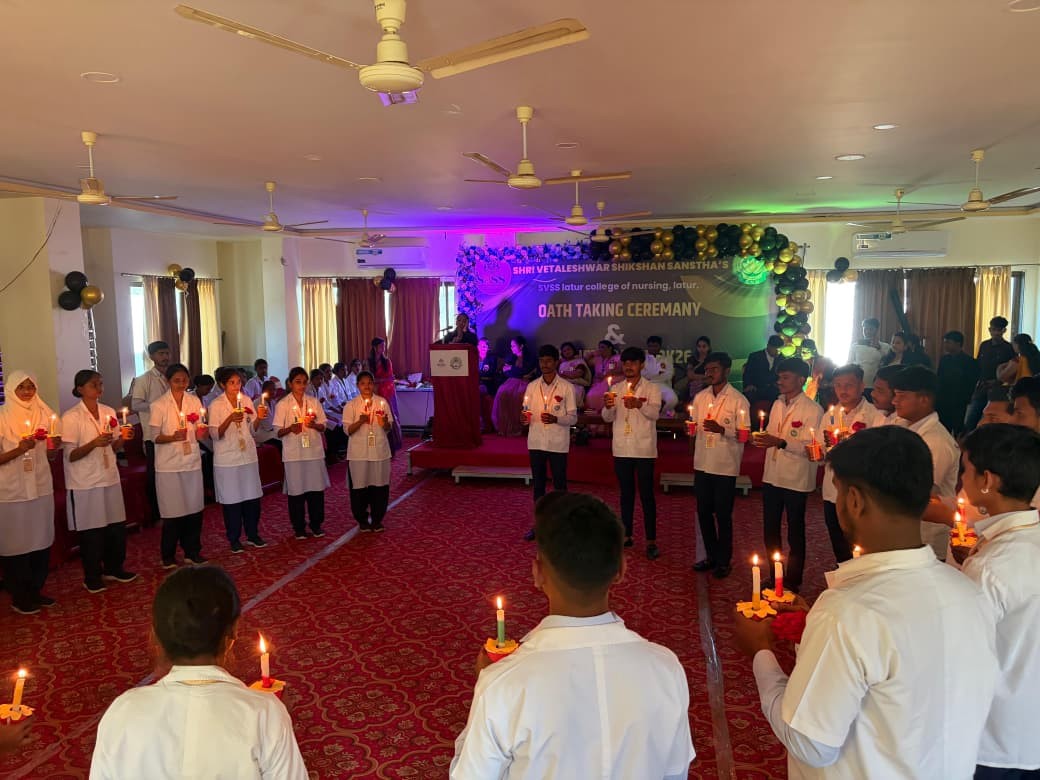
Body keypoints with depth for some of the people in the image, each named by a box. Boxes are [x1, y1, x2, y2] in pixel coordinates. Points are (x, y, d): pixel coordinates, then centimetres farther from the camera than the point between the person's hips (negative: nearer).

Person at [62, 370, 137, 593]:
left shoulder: (109, 412, 6)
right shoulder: (71, 418, -11)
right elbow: (70, 456, -13)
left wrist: (122, 438, -8)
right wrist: (94, 443, -27)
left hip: (110, 479, 5)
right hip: (85, 484, -5)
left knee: (117, 526, 10)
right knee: (91, 531, 4)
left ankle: (113, 568, 29)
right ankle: (92, 577, 20)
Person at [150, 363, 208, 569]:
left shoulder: (195, 401, 5)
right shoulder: (158, 406, -6)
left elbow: (200, 432, 9)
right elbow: (155, 437, -5)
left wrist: (203, 432, -13)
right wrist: (173, 437, -22)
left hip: (192, 462, 4)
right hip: (169, 465, -3)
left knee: (194, 508, 6)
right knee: (173, 511, 2)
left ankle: (192, 551, 21)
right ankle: (168, 556, 18)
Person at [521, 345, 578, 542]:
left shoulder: (566, 387, -3)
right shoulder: (532, 386, 8)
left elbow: (573, 417, -4)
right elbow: (526, 412, 11)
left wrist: (555, 419, -22)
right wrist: (525, 418, -12)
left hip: (558, 444, -3)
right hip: (536, 442, 3)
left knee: (559, 485, 5)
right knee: (538, 484, 11)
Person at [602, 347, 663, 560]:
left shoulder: (652, 389, -1)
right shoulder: (616, 389, 10)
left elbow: (655, 413, -18)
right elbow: (608, 418, 0)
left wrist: (639, 405, -39)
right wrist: (608, 407, -23)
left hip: (643, 449, -3)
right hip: (621, 449, 4)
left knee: (647, 495, 0)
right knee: (626, 493, 12)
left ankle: (651, 540, 4)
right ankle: (626, 535, 22)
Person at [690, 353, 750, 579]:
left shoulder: (738, 400, -9)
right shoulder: (700, 397, 7)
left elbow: (744, 434, -11)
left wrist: (721, 430, -25)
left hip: (725, 466, -5)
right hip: (702, 464, 5)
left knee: (723, 515, 5)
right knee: (703, 512, 13)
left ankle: (724, 560, 21)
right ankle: (711, 556, 30)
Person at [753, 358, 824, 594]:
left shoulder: (812, 410, -13)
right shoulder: (777, 404, 8)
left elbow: (809, 448, -20)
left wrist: (781, 442, -29)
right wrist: (759, 438, -4)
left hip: (796, 480, -6)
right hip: (772, 476, 7)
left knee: (795, 534, 9)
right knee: (770, 530, 15)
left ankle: (793, 582, 24)